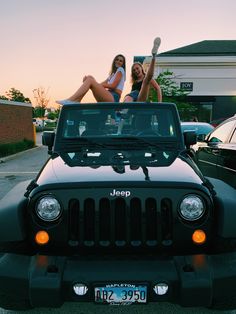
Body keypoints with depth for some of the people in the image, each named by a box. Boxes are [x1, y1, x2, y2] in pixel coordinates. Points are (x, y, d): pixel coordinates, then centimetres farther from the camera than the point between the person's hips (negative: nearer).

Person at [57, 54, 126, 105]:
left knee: (90, 80, -20)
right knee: (89, 77, -2)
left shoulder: (120, 70, 7)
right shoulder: (113, 73, 33)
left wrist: (98, 84, -7)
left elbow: (113, 86, -7)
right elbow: (104, 83, 18)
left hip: (113, 98, -8)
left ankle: (70, 100, -31)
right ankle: (76, 101, -17)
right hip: (108, 97, 8)